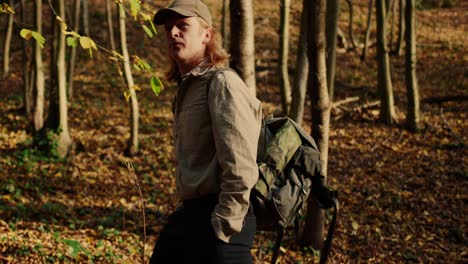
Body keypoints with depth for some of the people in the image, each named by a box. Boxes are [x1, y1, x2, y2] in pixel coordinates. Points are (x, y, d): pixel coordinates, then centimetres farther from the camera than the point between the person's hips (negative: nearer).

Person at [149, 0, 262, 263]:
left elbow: (241, 169, -21)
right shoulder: (187, 86, 16)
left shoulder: (222, 84, -14)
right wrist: (190, 213, 16)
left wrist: (223, 230, -20)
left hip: (217, 216, -10)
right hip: (191, 212, 10)